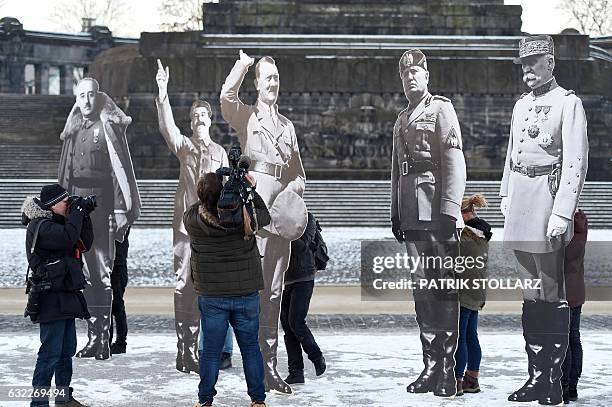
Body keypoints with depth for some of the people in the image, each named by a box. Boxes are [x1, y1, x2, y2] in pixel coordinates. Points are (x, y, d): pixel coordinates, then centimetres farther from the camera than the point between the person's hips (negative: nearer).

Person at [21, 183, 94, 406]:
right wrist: (77, 212, -15)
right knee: (51, 352, -10)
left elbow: (85, 244, 17)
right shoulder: (40, 226, -13)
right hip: (51, 298, -10)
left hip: (66, 298, 10)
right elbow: (68, 238, -28)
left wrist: (85, 217, 8)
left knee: (67, 350, 16)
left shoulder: (58, 223, 17)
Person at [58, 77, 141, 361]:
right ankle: (93, 336, 13)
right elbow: (65, 173, 20)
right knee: (87, 272, 7)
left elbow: (120, 169, -8)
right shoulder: (73, 131, 18)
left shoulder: (109, 126, -1)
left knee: (103, 269, -8)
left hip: (101, 202, -6)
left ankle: (104, 338, -6)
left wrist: (120, 209, -15)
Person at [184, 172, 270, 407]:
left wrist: (207, 195, 4)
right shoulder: (244, 215, -15)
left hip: (211, 296, 0)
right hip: (246, 293, 0)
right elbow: (265, 216, 7)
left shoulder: (193, 219, -14)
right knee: (250, 347, 13)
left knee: (211, 350, 10)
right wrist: (251, 190, 10)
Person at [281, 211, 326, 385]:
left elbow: (302, 245, -16)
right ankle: (296, 372, 8)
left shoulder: (307, 219, -3)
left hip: (303, 279, -5)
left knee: (296, 322, -11)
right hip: (283, 279, 5)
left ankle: (317, 357, 12)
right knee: (287, 325, 3)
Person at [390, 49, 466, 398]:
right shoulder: (402, 120, 21)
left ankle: (448, 368, 0)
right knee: (422, 287, 7)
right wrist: (395, 212, 17)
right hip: (412, 215, 7)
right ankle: (431, 366, 13)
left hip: (437, 211, -7)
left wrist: (449, 210, -19)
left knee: (444, 286, -4)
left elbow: (455, 162, -11)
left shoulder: (441, 109, -1)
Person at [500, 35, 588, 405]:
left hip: (546, 199, -7)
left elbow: (576, 163, -14)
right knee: (530, 294, 11)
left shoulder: (568, 103, -7)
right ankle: (536, 375, 19)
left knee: (551, 295, -3)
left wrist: (562, 214, -20)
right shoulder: (521, 104, 16)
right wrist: (506, 195, 19)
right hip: (519, 204, 7)